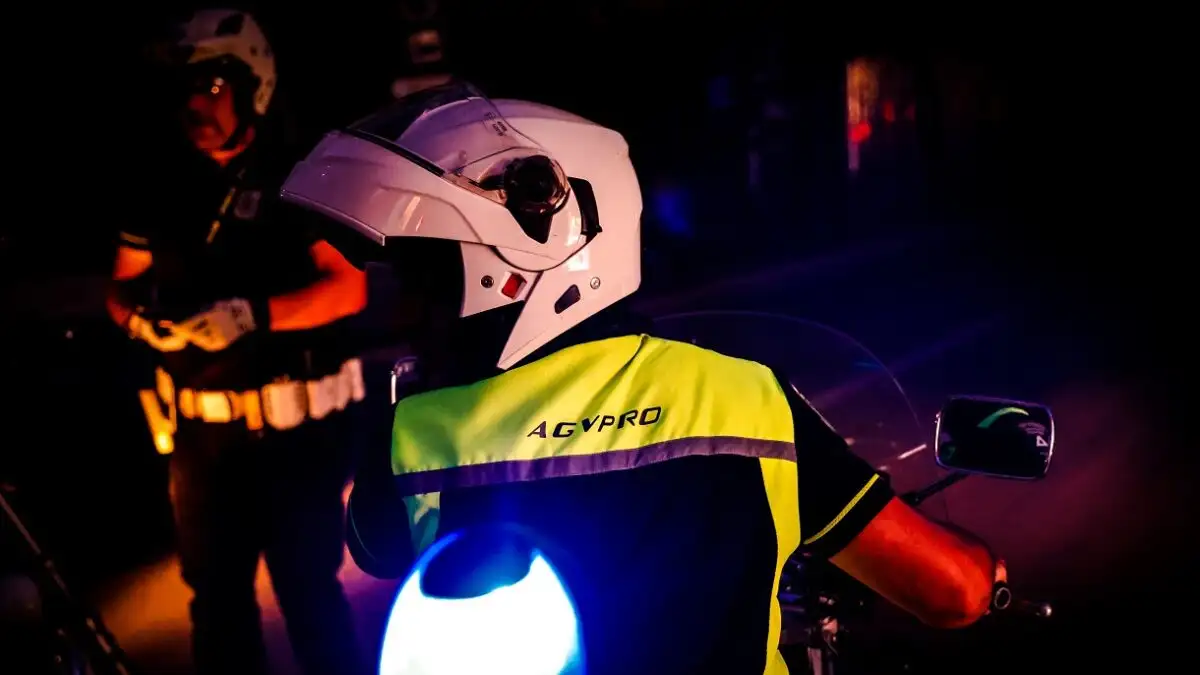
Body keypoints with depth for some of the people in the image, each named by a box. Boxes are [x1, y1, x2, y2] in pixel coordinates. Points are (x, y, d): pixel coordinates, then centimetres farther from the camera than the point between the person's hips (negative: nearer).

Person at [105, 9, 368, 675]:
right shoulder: (166, 189, 8)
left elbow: (350, 286, -15)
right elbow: (121, 286, 14)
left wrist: (252, 315, -25)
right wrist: (143, 314, -10)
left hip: (292, 428, -5)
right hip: (200, 429, 5)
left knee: (308, 592, 2)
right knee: (216, 593, 16)